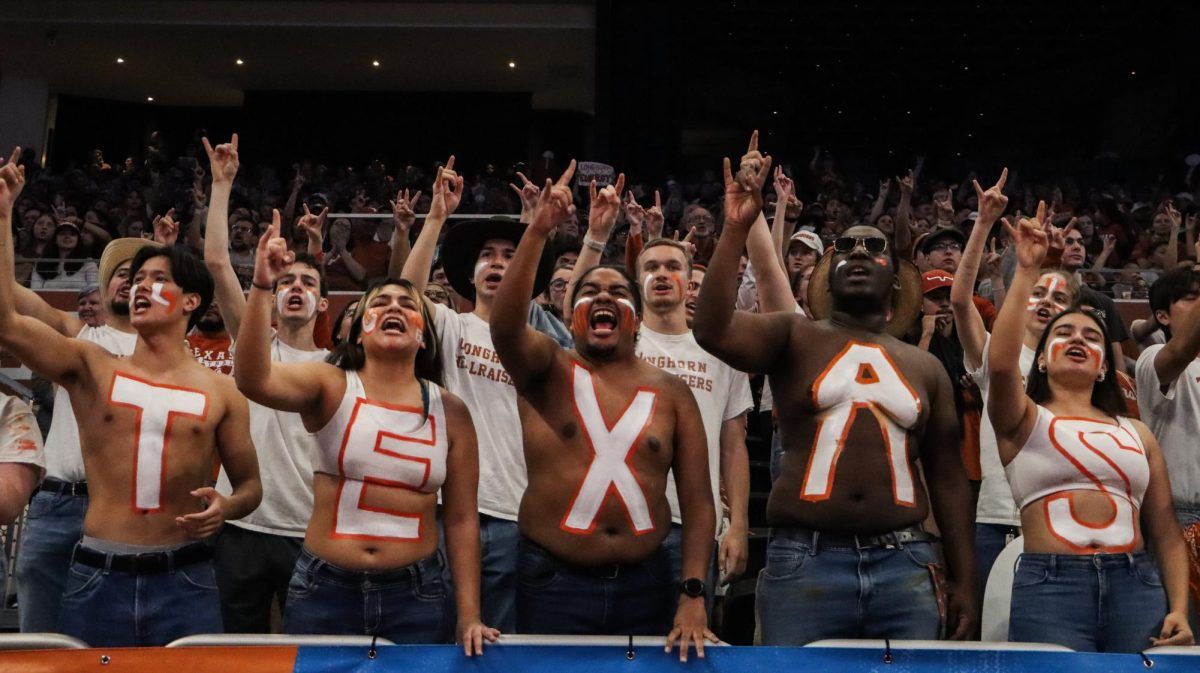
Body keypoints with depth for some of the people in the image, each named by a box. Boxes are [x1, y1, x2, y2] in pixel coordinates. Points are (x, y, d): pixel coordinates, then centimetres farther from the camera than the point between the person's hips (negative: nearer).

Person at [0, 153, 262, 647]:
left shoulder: (220, 391, 4)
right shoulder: (91, 368, 4)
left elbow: (250, 485, 11)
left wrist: (224, 508, -13)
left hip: (184, 582, 0)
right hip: (97, 579, 1)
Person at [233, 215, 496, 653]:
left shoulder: (450, 412, 1)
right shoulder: (330, 387, -3)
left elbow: (461, 519, 3)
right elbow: (252, 379, -23)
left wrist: (469, 616, -1)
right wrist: (262, 288, -33)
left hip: (416, 597, 1)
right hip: (323, 592, -1)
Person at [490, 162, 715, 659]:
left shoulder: (671, 392, 4)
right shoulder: (547, 371, 0)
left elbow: (697, 502, 1)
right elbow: (504, 325, -23)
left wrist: (692, 596, -9)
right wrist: (539, 230, -29)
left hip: (646, 584, 2)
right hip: (554, 583, -2)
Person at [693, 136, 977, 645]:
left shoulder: (925, 367, 15)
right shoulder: (793, 337, 6)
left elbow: (946, 476, 16)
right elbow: (712, 330, -14)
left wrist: (965, 582, 11)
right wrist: (736, 230, -19)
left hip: (904, 565, 3)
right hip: (804, 561, -3)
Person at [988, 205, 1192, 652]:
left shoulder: (1136, 433, 18)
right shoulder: (1024, 421, 8)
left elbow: (1165, 530, 16)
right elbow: (1000, 363, -14)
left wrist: (1179, 609, 2)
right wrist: (1027, 270, -13)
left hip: (1137, 586, 4)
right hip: (1049, 586, -3)